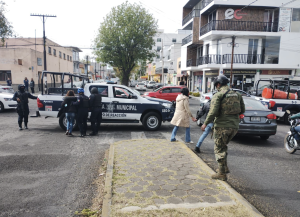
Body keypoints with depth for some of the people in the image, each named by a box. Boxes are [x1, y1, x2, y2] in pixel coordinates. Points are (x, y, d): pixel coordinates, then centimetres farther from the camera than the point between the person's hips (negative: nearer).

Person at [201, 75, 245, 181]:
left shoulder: (218, 95, -9)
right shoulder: (237, 95, 10)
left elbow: (213, 112, -18)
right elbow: (242, 110, 13)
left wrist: (205, 123, -8)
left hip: (222, 126, -6)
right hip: (234, 126, 7)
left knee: (219, 149, 5)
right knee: (223, 146, 24)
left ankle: (222, 174, 10)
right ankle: (225, 167, 25)